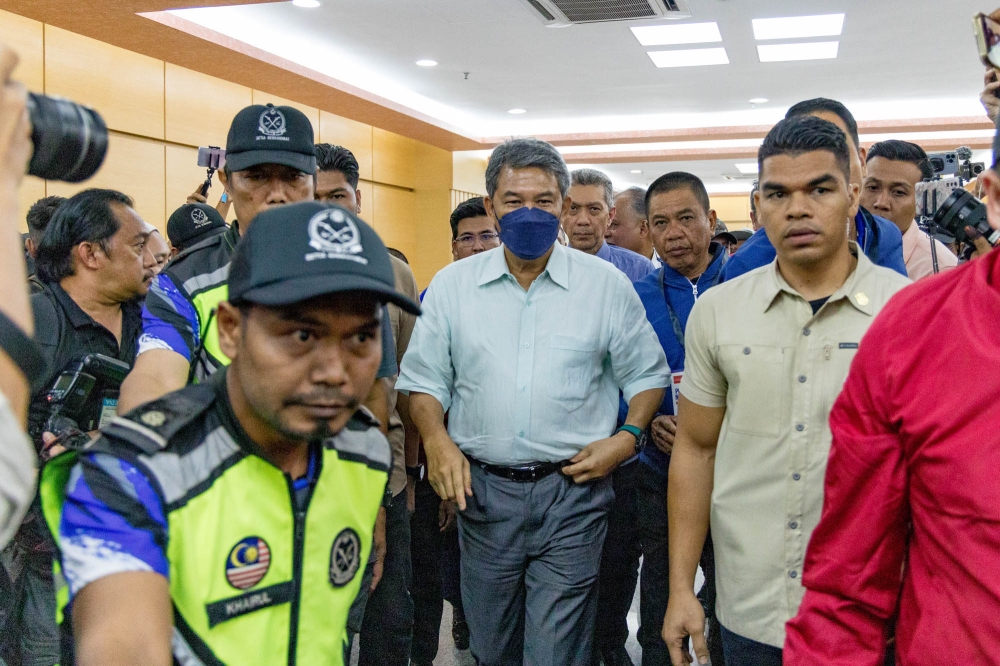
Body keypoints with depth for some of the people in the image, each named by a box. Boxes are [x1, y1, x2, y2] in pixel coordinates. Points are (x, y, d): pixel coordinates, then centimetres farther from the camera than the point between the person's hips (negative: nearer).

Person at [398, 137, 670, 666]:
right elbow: (424, 380, 8)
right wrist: (436, 439, -9)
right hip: (481, 489, 2)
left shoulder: (607, 284, 1)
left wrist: (628, 437, -8)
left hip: (571, 491, -2)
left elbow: (647, 374, 8)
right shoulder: (452, 285, 4)